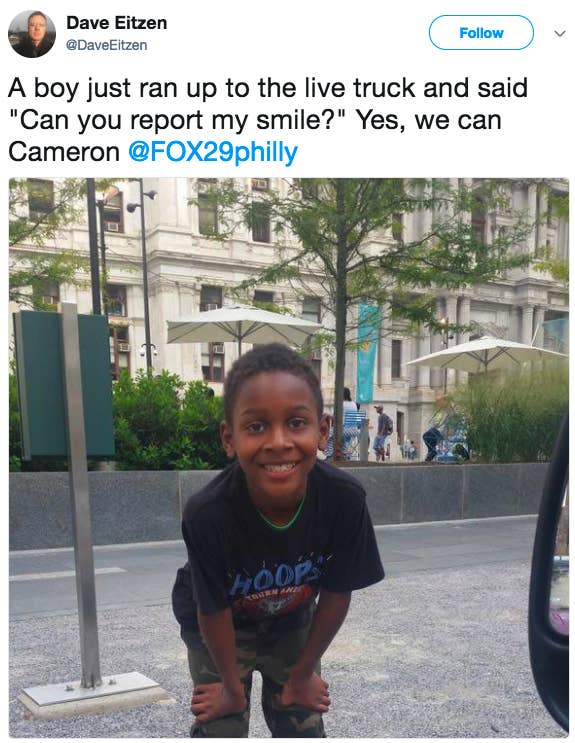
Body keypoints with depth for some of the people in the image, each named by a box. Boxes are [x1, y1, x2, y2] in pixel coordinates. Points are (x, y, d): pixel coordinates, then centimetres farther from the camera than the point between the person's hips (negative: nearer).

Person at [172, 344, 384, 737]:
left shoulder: (345, 499, -33)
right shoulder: (208, 514, -39)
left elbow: (336, 593, -17)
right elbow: (213, 611, -22)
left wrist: (303, 673, -5)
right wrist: (231, 684, -7)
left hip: (292, 623, 2)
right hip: (219, 629, -2)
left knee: (304, 729, 10)